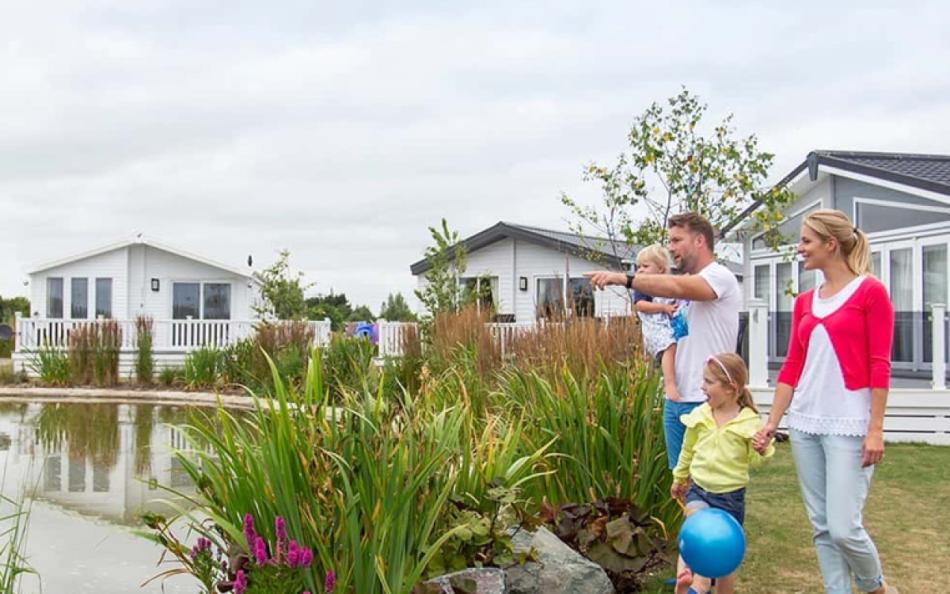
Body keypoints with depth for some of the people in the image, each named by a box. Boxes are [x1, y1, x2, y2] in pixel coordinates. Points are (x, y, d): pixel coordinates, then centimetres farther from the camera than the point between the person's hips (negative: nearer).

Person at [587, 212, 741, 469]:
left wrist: (624, 278, -30)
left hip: (706, 402, -8)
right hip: (675, 398, 8)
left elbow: (675, 287, -29)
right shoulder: (687, 284, 17)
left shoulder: (719, 276, -9)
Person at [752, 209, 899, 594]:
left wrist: (875, 429, -12)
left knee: (844, 528, -8)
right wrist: (771, 422, 6)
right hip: (805, 423, 6)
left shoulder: (870, 292, -4)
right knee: (821, 527, 7)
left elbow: (880, 367, -8)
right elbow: (792, 367, 12)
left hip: (849, 425, -6)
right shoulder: (805, 303, 13)